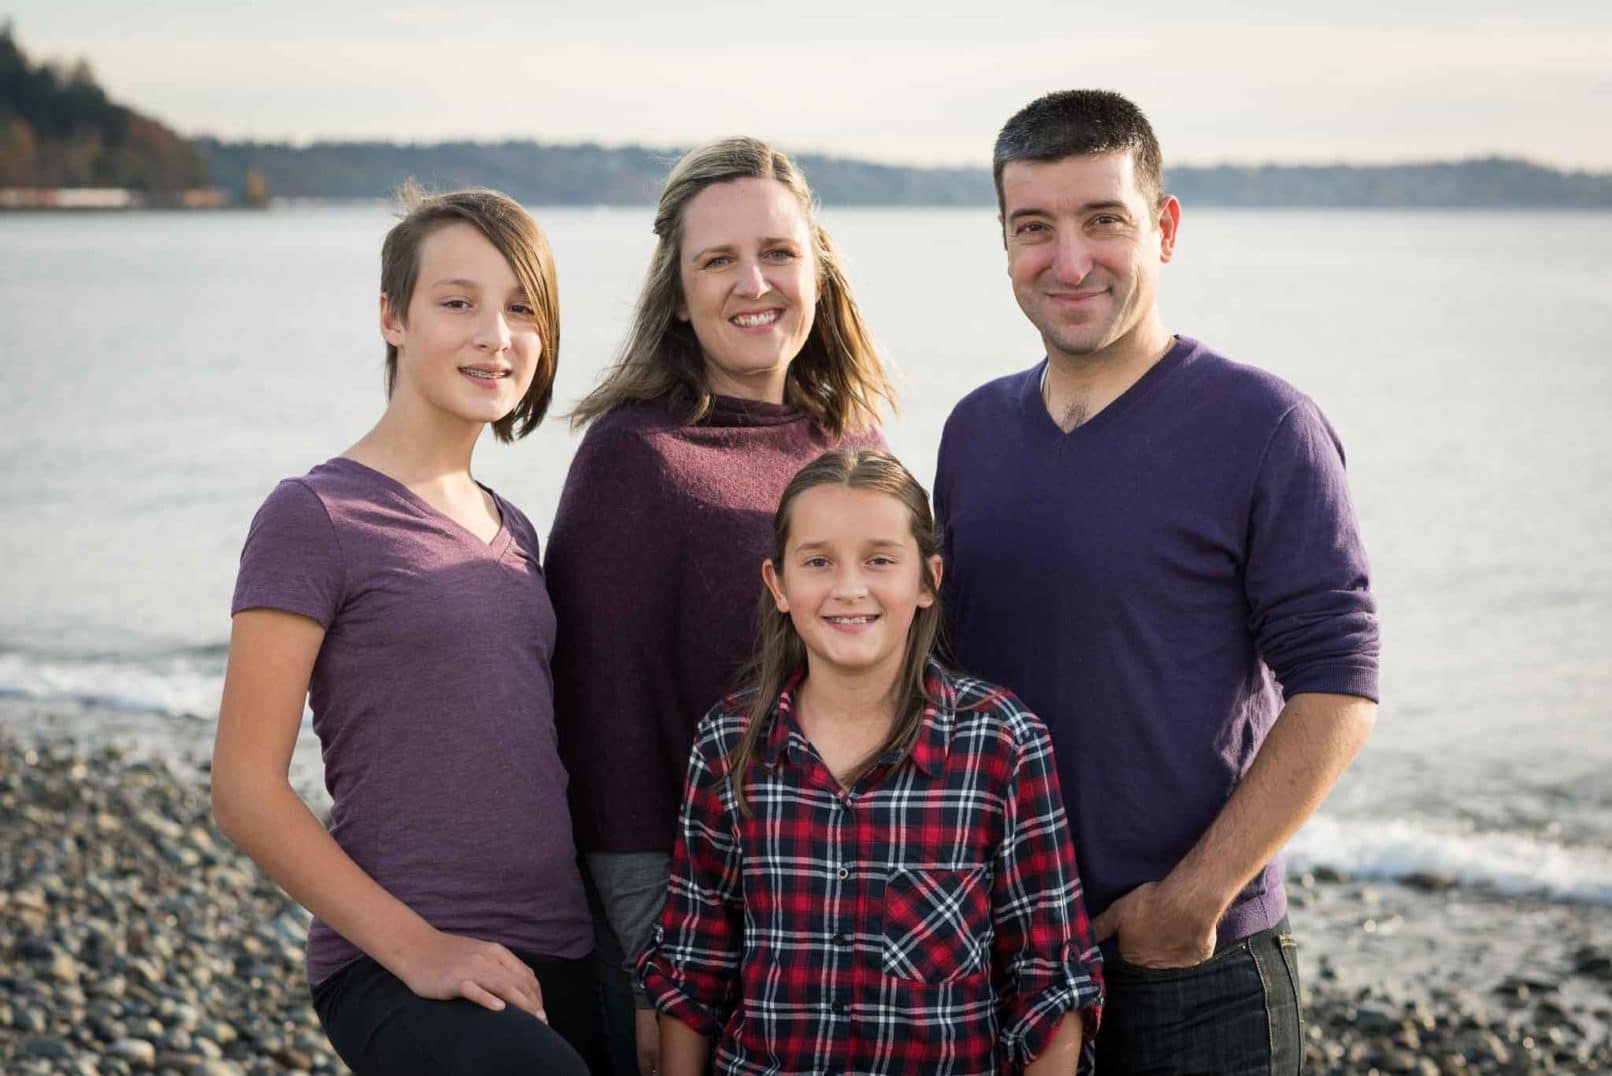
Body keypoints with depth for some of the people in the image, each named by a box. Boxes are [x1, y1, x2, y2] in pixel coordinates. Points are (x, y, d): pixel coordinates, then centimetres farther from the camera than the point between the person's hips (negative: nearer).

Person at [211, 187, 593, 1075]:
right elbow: (246, 792, -10)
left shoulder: (513, 532, 17)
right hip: (394, 970, -7)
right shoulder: (315, 517, -5)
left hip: (554, 963, 7)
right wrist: (414, 945, -16)